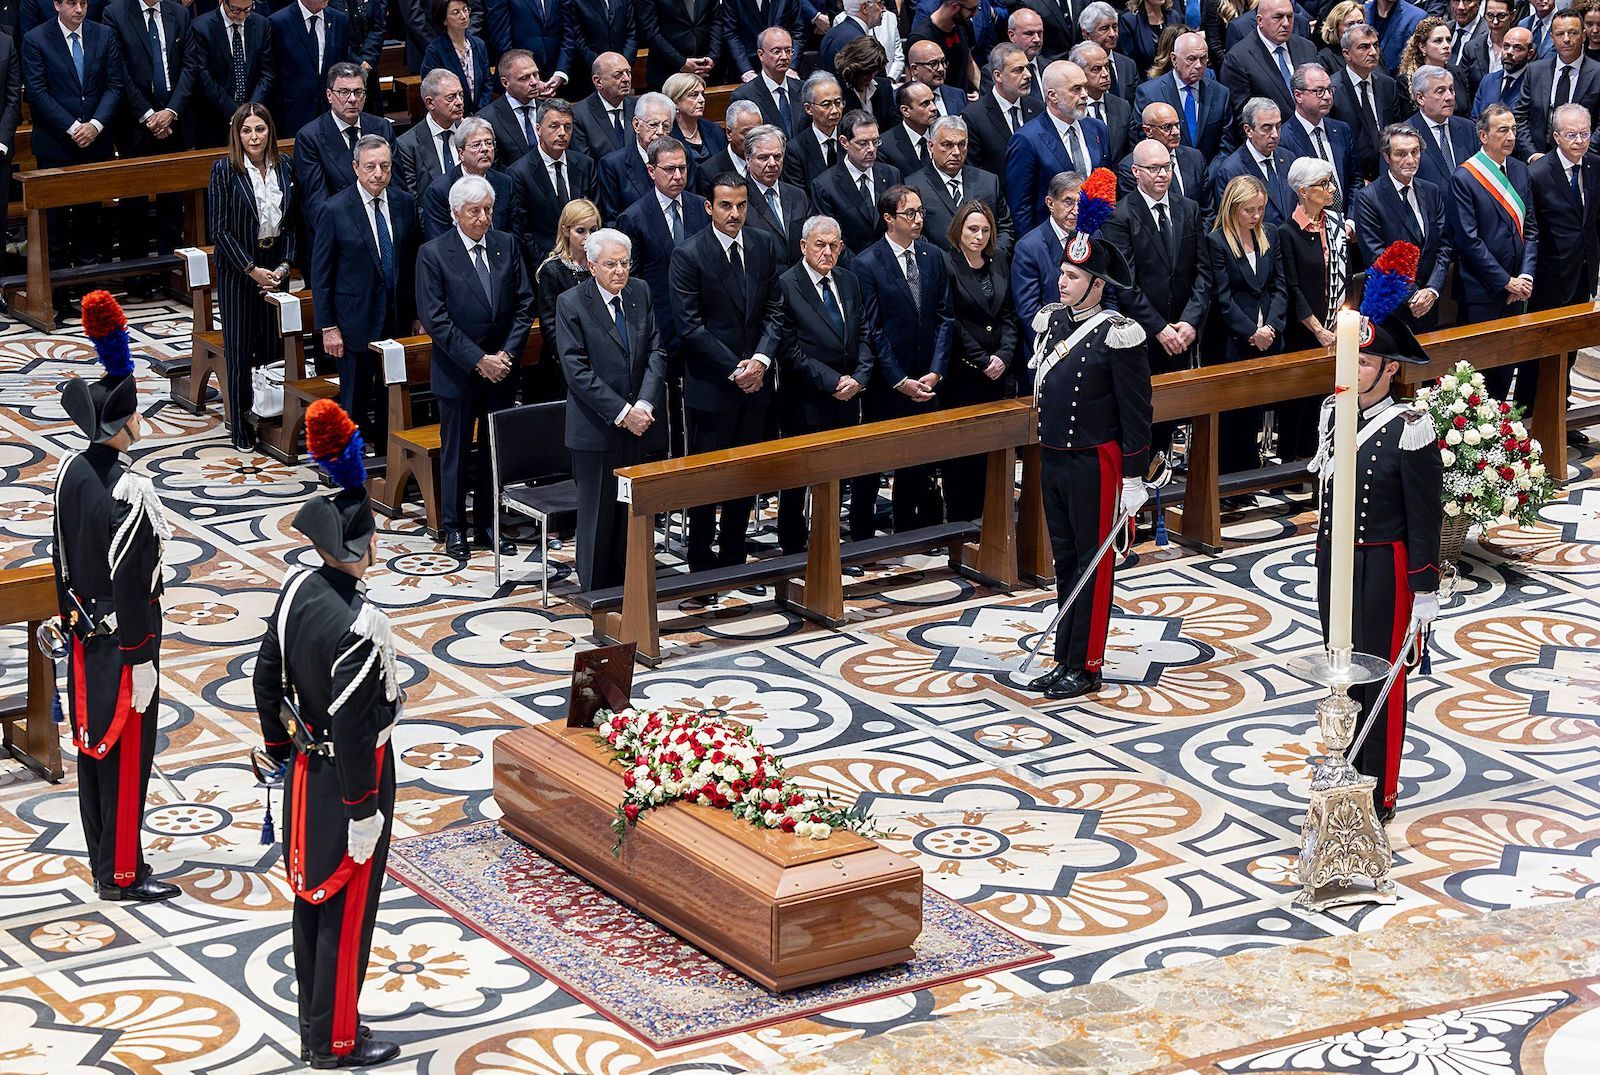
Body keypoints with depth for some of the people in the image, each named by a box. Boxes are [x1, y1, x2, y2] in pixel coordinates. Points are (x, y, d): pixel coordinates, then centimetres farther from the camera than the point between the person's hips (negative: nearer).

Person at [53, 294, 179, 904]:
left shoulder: (69, 472, -1)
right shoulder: (129, 492, -26)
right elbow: (134, 581, -22)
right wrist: (141, 659, -16)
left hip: (85, 637, 8)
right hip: (123, 641, -8)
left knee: (94, 744, 18)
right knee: (126, 754, 3)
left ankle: (103, 860, 30)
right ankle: (121, 874, 12)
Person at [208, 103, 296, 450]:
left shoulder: (285, 167, 3)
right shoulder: (225, 170, -9)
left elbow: (293, 223, 7)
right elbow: (220, 229, -10)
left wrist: (284, 265, -6)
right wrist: (252, 270, -13)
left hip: (275, 268, 3)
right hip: (237, 270, -3)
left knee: (274, 344, 4)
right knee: (239, 349, 2)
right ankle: (241, 427, 10)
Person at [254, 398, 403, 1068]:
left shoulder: (297, 589, -6)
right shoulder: (360, 627, -30)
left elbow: (266, 677, 6)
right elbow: (354, 727, -27)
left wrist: (280, 749, 20)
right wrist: (364, 816, -18)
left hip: (305, 771, 8)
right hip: (351, 778, -8)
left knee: (312, 898, 19)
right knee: (347, 909, 6)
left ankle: (314, 1025, 34)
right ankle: (336, 1043, 19)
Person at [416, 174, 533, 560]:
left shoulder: (507, 245, 2)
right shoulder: (433, 254, -10)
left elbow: (524, 304, 4)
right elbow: (434, 319, -13)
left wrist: (507, 353, -9)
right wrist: (478, 360, -17)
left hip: (502, 369, 4)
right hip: (457, 372, -4)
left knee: (497, 449, 10)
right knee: (455, 452, 6)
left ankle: (489, 525, 20)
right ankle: (453, 528, 16)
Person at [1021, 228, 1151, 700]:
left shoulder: (1116, 335, -16)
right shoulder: (1051, 321, 5)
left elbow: (1136, 411, -13)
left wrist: (1134, 479, -13)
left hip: (1094, 463, -7)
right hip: (1053, 460, 7)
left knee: (1093, 566, 1)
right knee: (1065, 562, 13)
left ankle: (1086, 669, 7)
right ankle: (1065, 661, 20)